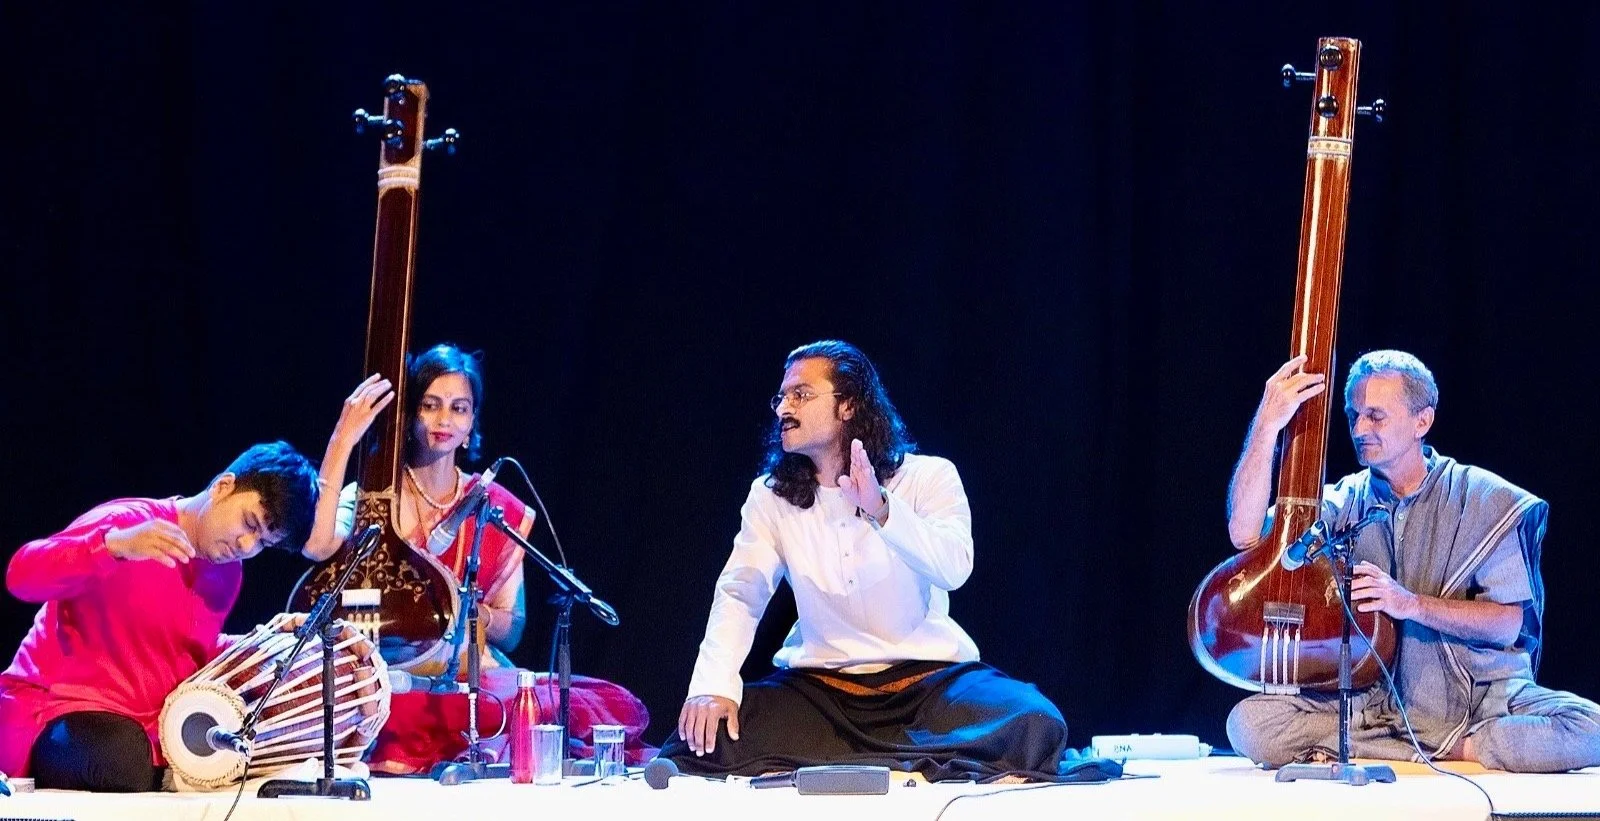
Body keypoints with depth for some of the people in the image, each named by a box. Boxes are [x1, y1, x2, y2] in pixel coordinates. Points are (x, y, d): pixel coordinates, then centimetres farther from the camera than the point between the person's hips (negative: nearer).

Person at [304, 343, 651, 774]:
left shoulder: (498, 509, 13)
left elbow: (511, 631, 13)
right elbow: (316, 546, -18)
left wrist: (463, 607, -9)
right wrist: (342, 442, -19)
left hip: (475, 676, 3)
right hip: (393, 681, -3)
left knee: (619, 706, -24)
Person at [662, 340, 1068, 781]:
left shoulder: (929, 477, -1)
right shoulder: (771, 496, 7)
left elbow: (953, 568, -17)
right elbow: (739, 594, -3)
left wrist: (882, 510, -33)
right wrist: (713, 687, -21)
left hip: (929, 676, -2)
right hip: (818, 684, 2)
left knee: (1034, 726, -31)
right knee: (706, 735, -26)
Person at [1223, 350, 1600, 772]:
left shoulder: (1486, 500, 2)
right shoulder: (1345, 503, 9)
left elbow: (1509, 623, -5)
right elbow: (1246, 533, -7)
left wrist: (1413, 604, -19)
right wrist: (1267, 424, -14)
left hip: (1482, 697, -2)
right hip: (1372, 701, 2)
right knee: (1248, 723, -25)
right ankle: (1444, 751, -18)